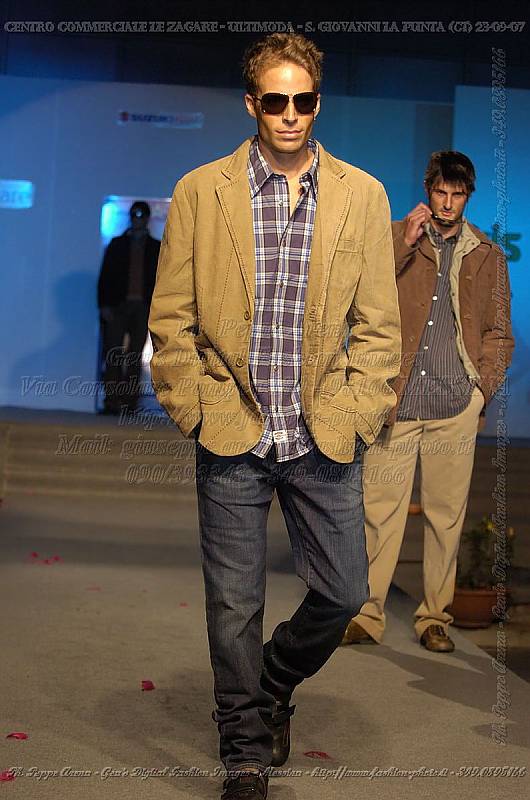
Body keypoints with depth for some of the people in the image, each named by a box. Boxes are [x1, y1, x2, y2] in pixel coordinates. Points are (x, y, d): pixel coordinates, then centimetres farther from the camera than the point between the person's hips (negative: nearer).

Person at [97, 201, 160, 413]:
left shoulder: (157, 248, 13)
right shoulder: (117, 244, 12)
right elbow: (105, 276, 7)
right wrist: (104, 305, -3)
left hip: (142, 308, 0)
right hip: (117, 306, 0)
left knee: (135, 358, -1)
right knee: (113, 355, -6)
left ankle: (130, 403, 0)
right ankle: (111, 403, -7)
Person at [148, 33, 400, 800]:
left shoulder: (363, 195, 4)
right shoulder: (200, 191, 1)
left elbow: (379, 324, 5)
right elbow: (171, 319, 2)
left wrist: (355, 417, -3)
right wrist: (193, 412, -5)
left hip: (325, 438, 2)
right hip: (231, 435, -1)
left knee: (344, 592, 7)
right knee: (235, 606, 6)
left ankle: (272, 686, 38)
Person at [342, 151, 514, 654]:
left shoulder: (487, 256, 15)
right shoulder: (395, 239, 11)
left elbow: (500, 332, 17)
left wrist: (482, 387, 4)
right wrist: (404, 245, -10)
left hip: (455, 405, 1)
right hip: (397, 400, -1)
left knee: (446, 514, 5)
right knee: (380, 509, -3)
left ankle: (435, 618, 16)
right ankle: (367, 615, 7)